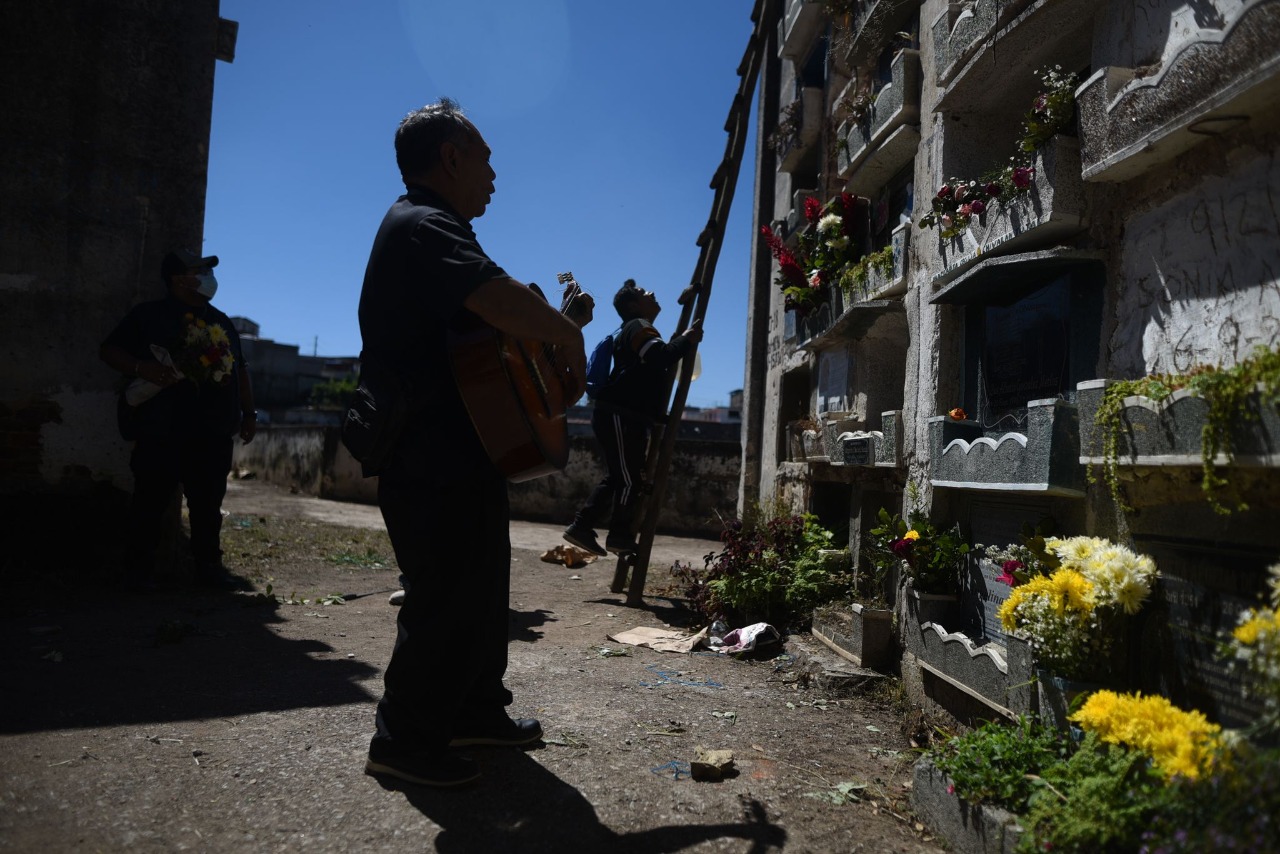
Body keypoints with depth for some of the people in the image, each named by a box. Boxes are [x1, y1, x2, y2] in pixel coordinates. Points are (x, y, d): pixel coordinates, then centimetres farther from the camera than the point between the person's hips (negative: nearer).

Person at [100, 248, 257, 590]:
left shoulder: (221, 322, 20)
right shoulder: (149, 314, 5)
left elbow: (240, 369, 24)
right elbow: (109, 350, 3)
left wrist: (248, 412, 16)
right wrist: (141, 367, -15)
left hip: (214, 433, 5)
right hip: (161, 432, -5)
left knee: (209, 504, 6)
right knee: (151, 501, -2)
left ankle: (209, 566, 14)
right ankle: (138, 569, 7)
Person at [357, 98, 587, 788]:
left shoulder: (426, 226, 20)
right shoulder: (423, 226, -17)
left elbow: (492, 317, 25)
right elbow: (511, 308, -34)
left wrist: (550, 328, 8)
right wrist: (570, 340, -16)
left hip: (460, 453, 11)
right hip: (434, 461, -11)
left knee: (482, 588, 19)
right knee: (445, 599, -1)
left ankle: (476, 711, 34)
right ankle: (404, 739, 14)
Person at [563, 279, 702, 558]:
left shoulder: (637, 330, 25)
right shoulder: (638, 327, -9)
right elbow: (663, 357, -26)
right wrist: (688, 338, -11)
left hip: (625, 418, 11)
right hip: (619, 417, -11)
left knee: (617, 477, 14)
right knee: (629, 478, -6)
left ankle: (581, 526, 16)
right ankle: (620, 536, 3)